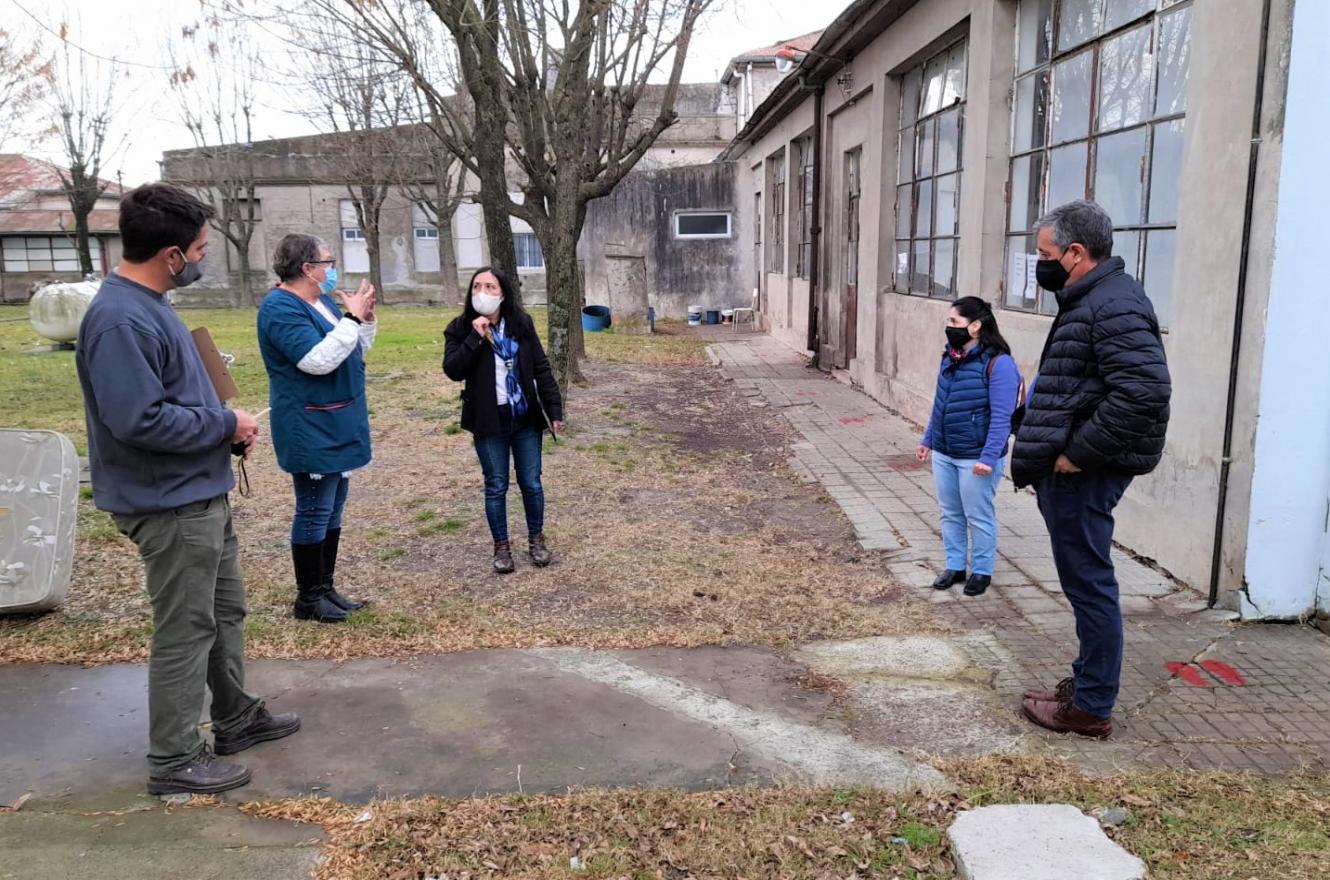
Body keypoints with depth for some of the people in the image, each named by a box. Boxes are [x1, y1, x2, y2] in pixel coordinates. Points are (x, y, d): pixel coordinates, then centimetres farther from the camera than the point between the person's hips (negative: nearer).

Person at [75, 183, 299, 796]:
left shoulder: (147, 305, 10)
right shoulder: (121, 319, -23)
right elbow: (138, 419, -30)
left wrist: (227, 422, 4)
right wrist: (226, 424, -18)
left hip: (202, 493, 10)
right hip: (170, 505, -10)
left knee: (226, 612, 20)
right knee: (185, 630, 2)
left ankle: (237, 718, 37)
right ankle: (174, 761, 17)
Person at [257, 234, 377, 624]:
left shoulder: (322, 302, 12)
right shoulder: (280, 308, -17)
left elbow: (355, 351, 19)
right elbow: (318, 360, -27)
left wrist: (366, 318, 3)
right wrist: (351, 319, -22)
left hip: (336, 426, 10)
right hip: (311, 431, -10)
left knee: (332, 509, 15)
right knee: (314, 512, -2)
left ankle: (326, 587, 25)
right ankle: (308, 599, 9)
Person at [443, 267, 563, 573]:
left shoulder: (522, 324, 0)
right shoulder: (460, 328, -4)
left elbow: (541, 368, 3)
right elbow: (452, 371, -15)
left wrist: (554, 410, -1)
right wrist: (475, 337, -23)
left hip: (526, 417, 2)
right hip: (489, 421, -1)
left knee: (531, 483, 8)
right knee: (496, 486, 7)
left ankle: (536, 540, 27)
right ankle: (501, 546, 22)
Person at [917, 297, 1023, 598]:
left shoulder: (998, 363, -17)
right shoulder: (950, 358, 7)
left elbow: (1001, 417, -20)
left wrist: (988, 457, -24)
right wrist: (928, 439, 19)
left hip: (975, 458, -7)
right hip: (943, 454, 7)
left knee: (978, 517, 6)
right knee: (950, 514, 16)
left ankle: (982, 571, 22)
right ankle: (955, 566, 30)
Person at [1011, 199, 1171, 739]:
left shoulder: (1114, 305, -17)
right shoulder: (1091, 301, 16)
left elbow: (1144, 391, -28)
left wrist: (1078, 454, -23)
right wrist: (1048, 455, 15)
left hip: (1082, 474, -10)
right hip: (1068, 472, 10)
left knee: (1089, 585, -1)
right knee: (1085, 584, 18)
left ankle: (1092, 708, 11)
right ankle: (1086, 684, 31)